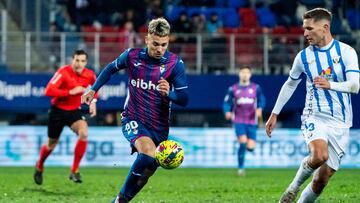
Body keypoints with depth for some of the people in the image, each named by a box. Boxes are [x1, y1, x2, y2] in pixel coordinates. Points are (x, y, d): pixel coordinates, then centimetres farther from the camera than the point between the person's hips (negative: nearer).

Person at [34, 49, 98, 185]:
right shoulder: (63, 72, -22)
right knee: (52, 144, 10)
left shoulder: (90, 75, -7)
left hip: (74, 111, 3)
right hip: (58, 111, -3)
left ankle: (74, 171, -15)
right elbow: (49, 91, -31)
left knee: (83, 133, -26)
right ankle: (39, 166, 44)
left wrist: (93, 102, 2)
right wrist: (70, 92, -36)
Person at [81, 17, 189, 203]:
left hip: (159, 127, 2)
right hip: (133, 120, -2)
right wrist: (93, 90, 18)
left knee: (146, 171, 2)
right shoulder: (132, 56, -7)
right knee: (149, 154, -30)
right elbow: (111, 68, 15)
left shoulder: (175, 63, -9)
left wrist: (169, 93, -30)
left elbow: (183, 99, -10)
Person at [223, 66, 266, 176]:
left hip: (252, 121, 1)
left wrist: (259, 108, -13)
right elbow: (227, 102, 5)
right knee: (243, 142, -21)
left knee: (250, 147, -7)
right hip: (239, 121, -1)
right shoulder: (233, 88, 3)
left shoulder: (256, 88, 4)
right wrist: (227, 112, -15)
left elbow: (261, 100, 8)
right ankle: (240, 167, -7)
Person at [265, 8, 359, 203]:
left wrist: (330, 85, -29)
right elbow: (290, 85, 19)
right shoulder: (303, 56, 3)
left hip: (340, 123, 0)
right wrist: (274, 114, 19)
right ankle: (296, 184, -3)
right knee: (319, 155, -31)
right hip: (315, 117, 0)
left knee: (321, 180, -3)